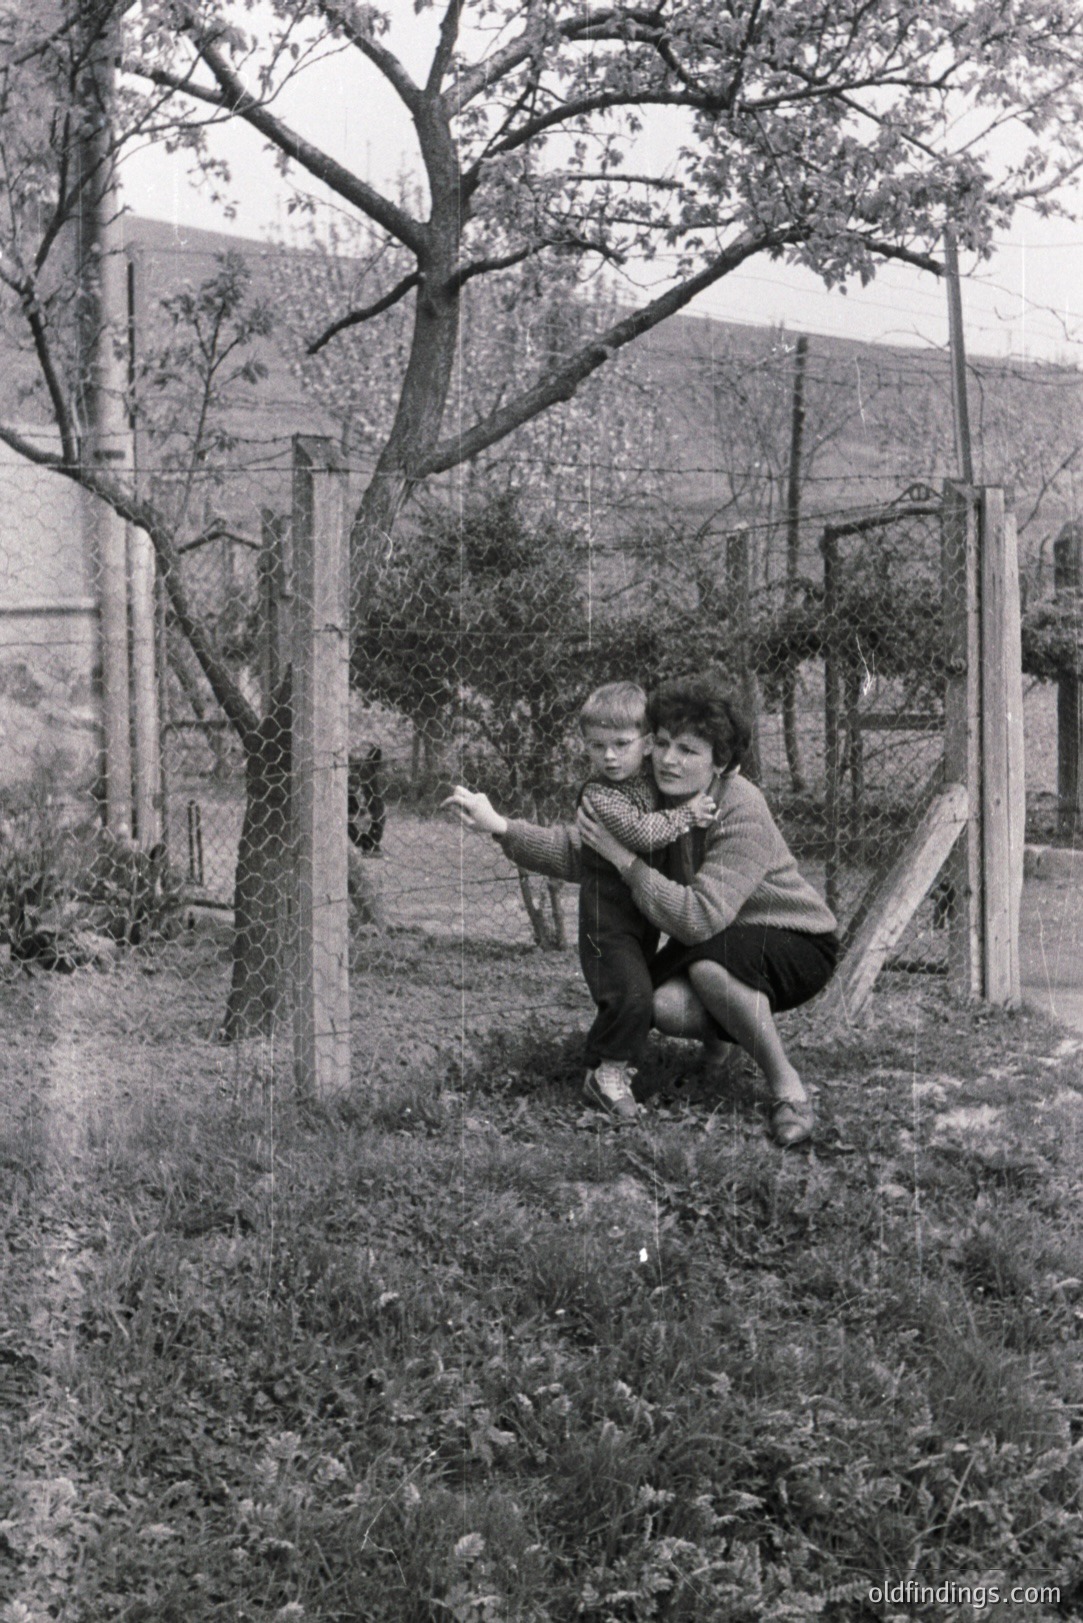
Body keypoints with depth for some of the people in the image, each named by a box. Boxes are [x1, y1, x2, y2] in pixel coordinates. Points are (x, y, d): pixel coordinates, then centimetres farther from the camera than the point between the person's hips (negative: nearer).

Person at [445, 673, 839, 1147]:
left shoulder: (742, 813, -29)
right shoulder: (654, 797, -8)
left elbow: (698, 917, -37)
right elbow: (575, 852, -8)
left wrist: (624, 858, -33)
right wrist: (501, 826, -21)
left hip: (799, 944, -6)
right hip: (713, 945, 6)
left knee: (712, 963, -37)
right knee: (664, 1006, -23)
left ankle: (788, 1088, -19)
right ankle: (738, 1029, 14)